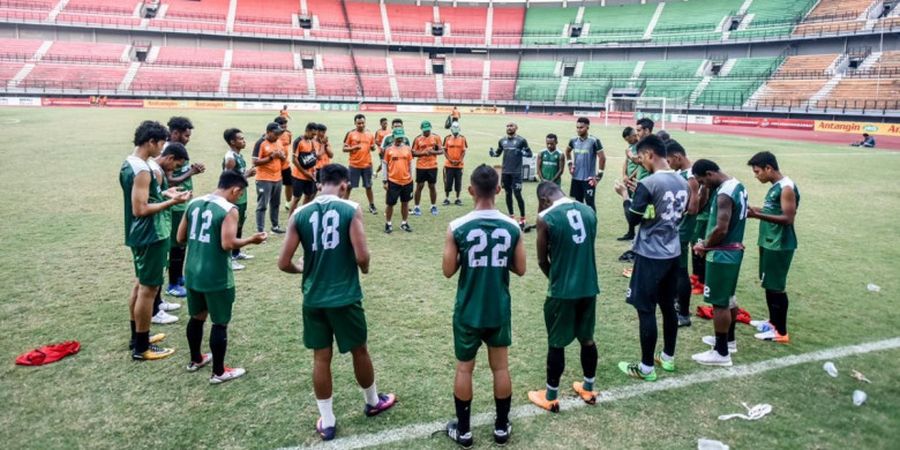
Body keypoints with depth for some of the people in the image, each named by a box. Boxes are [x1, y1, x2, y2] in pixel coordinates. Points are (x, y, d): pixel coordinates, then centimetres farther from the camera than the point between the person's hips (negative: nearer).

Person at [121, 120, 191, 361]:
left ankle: (137, 337, 31)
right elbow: (140, 209, -25)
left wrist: (162, 194, 13)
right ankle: (142, 347, 7)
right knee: (149, 289, -2)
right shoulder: (142, 170, -22)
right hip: (150, 237, -10)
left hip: (139, 235, 10)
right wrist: (171, 202, -20)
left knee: (140, 285, 19)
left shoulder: (128, 164, 9)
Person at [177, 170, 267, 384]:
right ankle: (219, 372, 15)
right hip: (216, 277, -7)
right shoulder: (229, 210, -16)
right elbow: (228, 244, -24)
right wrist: (251, 240, -9)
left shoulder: (194, 203, 6)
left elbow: (181, 238, 9)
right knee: (220, 323, 6)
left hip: (193, 272, 7)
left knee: (197, 317, 23)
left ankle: (195, 360, 40)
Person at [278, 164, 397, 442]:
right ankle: (373, 402, 39)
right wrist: (364, 268, 6)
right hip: (346, 297, -2)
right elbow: (361, 256, -17)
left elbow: (284, 263, -2)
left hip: (313, 299, 3)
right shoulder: (351, 209, -10)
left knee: (321, 358, 13)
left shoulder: (300, 214, -1)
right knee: (359, 351, 18)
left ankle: (327, 422, 24)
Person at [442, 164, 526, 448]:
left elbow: (448, 271, -9)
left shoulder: (457, 228, -14)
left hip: (468, 311, -2)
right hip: (499, 310, 2)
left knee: (464, 368, 13)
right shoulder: (512, 228, -7)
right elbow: (520, 269, -1)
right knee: (501, 367, 16)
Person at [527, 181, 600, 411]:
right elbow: (588, 248, 13)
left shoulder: (546, 218, -12)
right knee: (587, 339, 20)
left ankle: (551, 398, 23)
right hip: (589, 287, 5)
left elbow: (542, 261, -4)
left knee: (556, 344, 9)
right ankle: (588, 389, 37)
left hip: (562, 291, -5)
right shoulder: (589, 211, 4)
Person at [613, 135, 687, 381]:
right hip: (673, 253, 8)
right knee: (668, 306, 18)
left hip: (651, 255, -8)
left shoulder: (648, 184, -19)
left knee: (646, 310, 2)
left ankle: (646, 367, 10)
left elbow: (633, 219, -14)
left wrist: (625, 195, 1)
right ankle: (668, 357, 31)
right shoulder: (682, 182, 5)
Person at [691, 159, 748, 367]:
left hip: (722, 254, -10)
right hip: (735, 250, 10)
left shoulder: (724, 194, -23)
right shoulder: (737, 185, 9)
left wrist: (705, 245, -10)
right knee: (728, 298, 22)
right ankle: (728, 339, 36)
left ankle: (721, 352, 6)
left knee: (719, 302, -2)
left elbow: (721, 229, -27)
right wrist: (708, 241, 10)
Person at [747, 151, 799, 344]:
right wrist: (757, 210, 7)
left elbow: (788, 218, -23)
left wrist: (759, 215, -29)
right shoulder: (775, 187, 12)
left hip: (780, 246, -9)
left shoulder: (786, 188, -18)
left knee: (777, 287, -3)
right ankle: (773, 321, 31)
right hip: (769, 243, 9)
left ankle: (781, 332, 5)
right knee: (768, 285, 17)